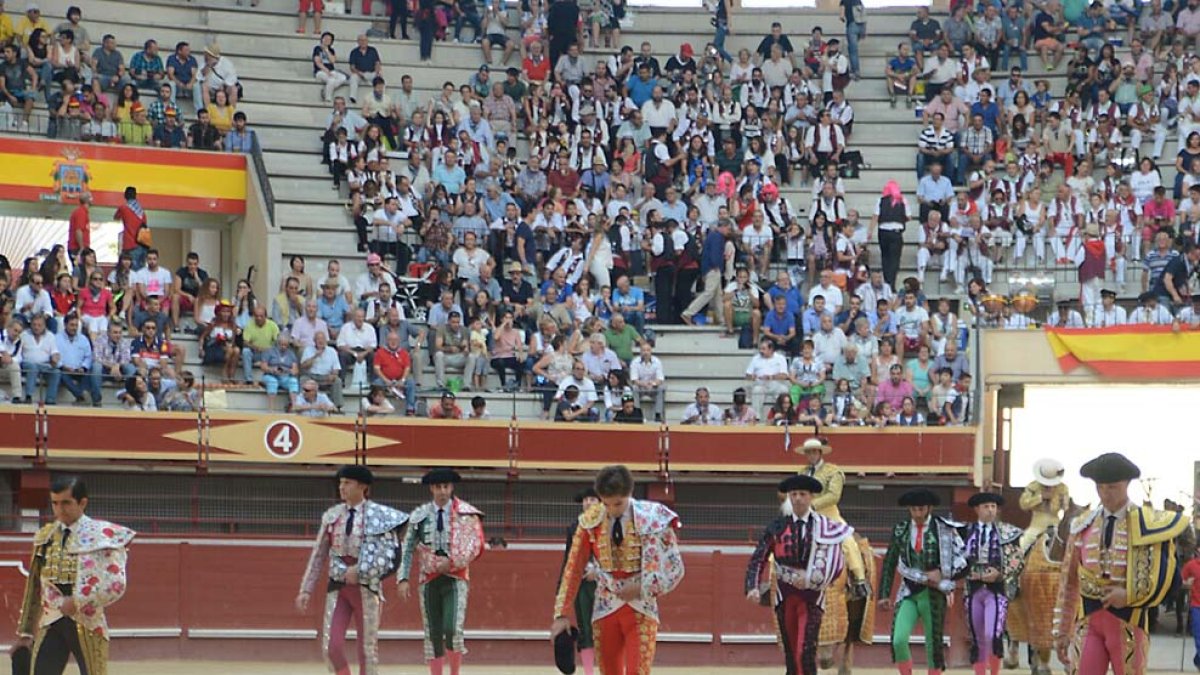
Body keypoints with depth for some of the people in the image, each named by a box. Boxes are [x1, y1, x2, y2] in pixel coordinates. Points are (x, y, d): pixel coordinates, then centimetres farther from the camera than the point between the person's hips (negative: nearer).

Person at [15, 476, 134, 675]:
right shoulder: (44, 537, 9)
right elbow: (33, 587, 13)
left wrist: (78, 603, -17)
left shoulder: (103, 535, -6)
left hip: (87, 625, -4)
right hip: (51, 625, 4)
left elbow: (116, 585, -13)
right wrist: (25, 631, 12)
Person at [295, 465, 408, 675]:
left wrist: (359, 571, -18)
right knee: (331, 647, -8)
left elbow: (391, 555, -12)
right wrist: (306, 589, 7)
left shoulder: (379, 516, -6)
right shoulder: (332, 515, 6)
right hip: (337, 587, 3)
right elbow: (319, 555, 11)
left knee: (368, 648, 4)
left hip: (366, 587, -3)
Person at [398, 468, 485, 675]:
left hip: (455, 577, -3)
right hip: (428, 579, 3)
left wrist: (452, 562, -16)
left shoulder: (466, 514, -1)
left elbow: (475, 546, -5)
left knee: (452, 629, -17)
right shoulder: (420, 515, 6)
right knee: (433, 634, 5)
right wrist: (403, 578, 1)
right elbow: (408, 549, 9)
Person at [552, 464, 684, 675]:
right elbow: (574, 568, 0)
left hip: (640, 609, -3)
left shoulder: (652, 519, -11)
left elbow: (673, 567, -7)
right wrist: (563, 613, -3)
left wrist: (641, 589, -17)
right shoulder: (591, 521, -4)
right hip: (605, 609, 3)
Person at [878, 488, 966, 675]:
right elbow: (889, 564, 8)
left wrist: (943, 575, -13)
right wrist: (884, 595, 3)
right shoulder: (900, 530, 4)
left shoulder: (944, 530, -4)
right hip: (908, 593, 1)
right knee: (899, 641, -16)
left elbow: (963, 560, -2)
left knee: (933, 645, 6)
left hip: (933, 594, -1)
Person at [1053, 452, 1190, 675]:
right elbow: (1069, 582, 8)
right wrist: (1061, 631, 7)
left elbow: (1162, 579, -6)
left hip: (1128, 623, -2)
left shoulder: (1149, 524, -5)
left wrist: (1129, 595, -19)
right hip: (1088, 623, 2)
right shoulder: (1083, 526, 5)